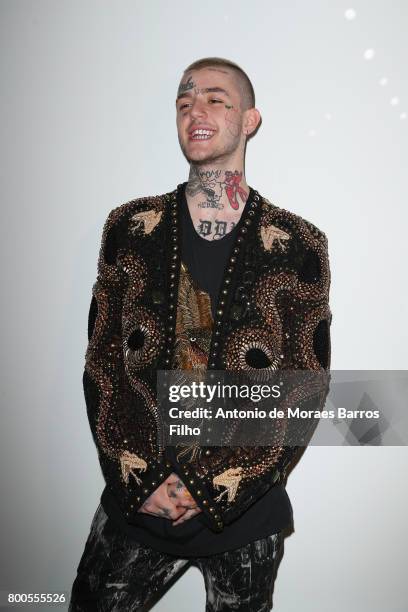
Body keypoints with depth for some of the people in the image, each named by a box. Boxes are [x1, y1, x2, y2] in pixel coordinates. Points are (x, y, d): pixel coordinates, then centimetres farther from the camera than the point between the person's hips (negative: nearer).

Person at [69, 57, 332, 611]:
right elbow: (102, 363, -2)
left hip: (245, 512, -1)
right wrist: (141, 481, -9)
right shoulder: (130, 228, -2)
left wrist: (208, 489, -12)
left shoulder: (299, 247, -8)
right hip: (135, 500, 2)